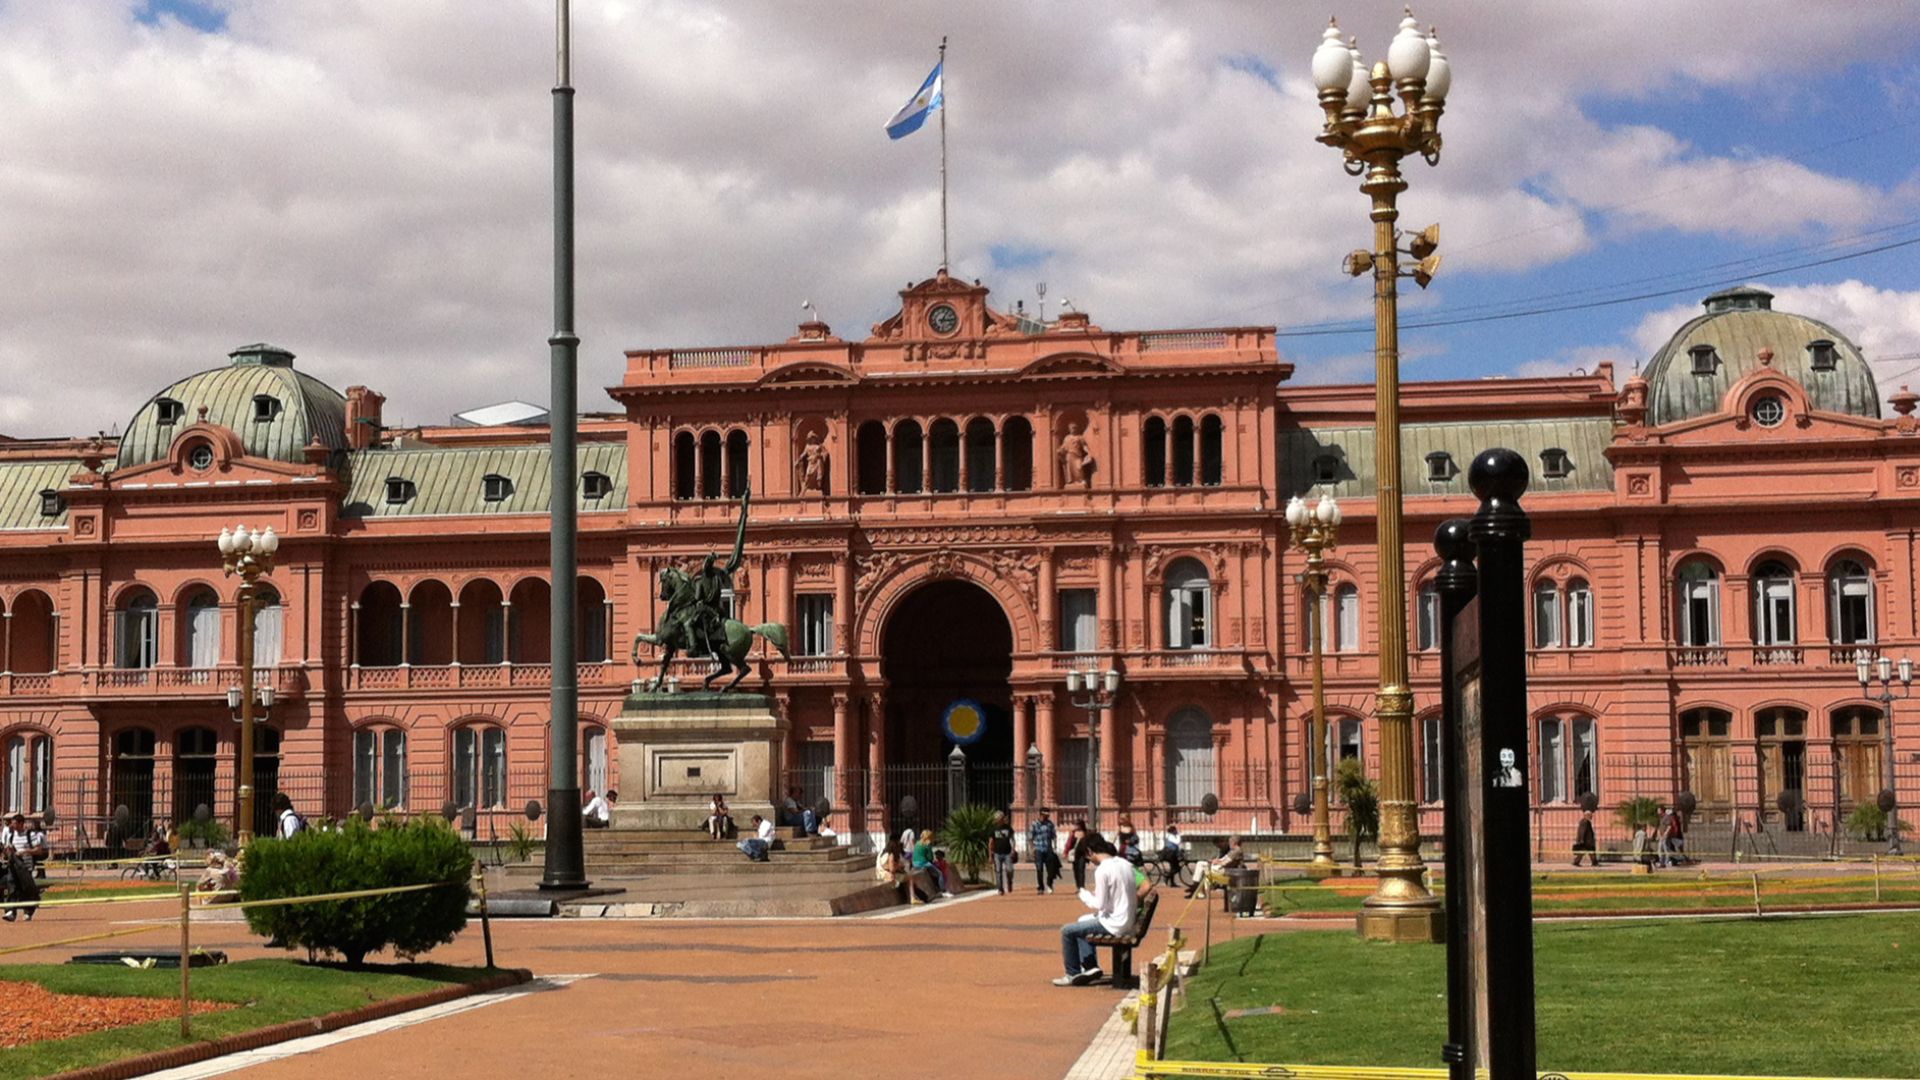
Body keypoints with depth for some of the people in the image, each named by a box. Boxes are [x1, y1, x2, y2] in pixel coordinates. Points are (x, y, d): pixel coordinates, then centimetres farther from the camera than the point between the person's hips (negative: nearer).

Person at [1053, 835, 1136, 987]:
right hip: (1127, 919, 9)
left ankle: (1073, 974, 14)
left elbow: (1099, 904, -18)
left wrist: (1084, 894, 0)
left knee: (1067, 931, 2)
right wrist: (1096, 894, 13)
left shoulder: (1102, 870, -20)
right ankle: (1090, 967, 24)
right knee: (1081, 921, 29)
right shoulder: (1125, 864, 5)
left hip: (1114, 923, -9)